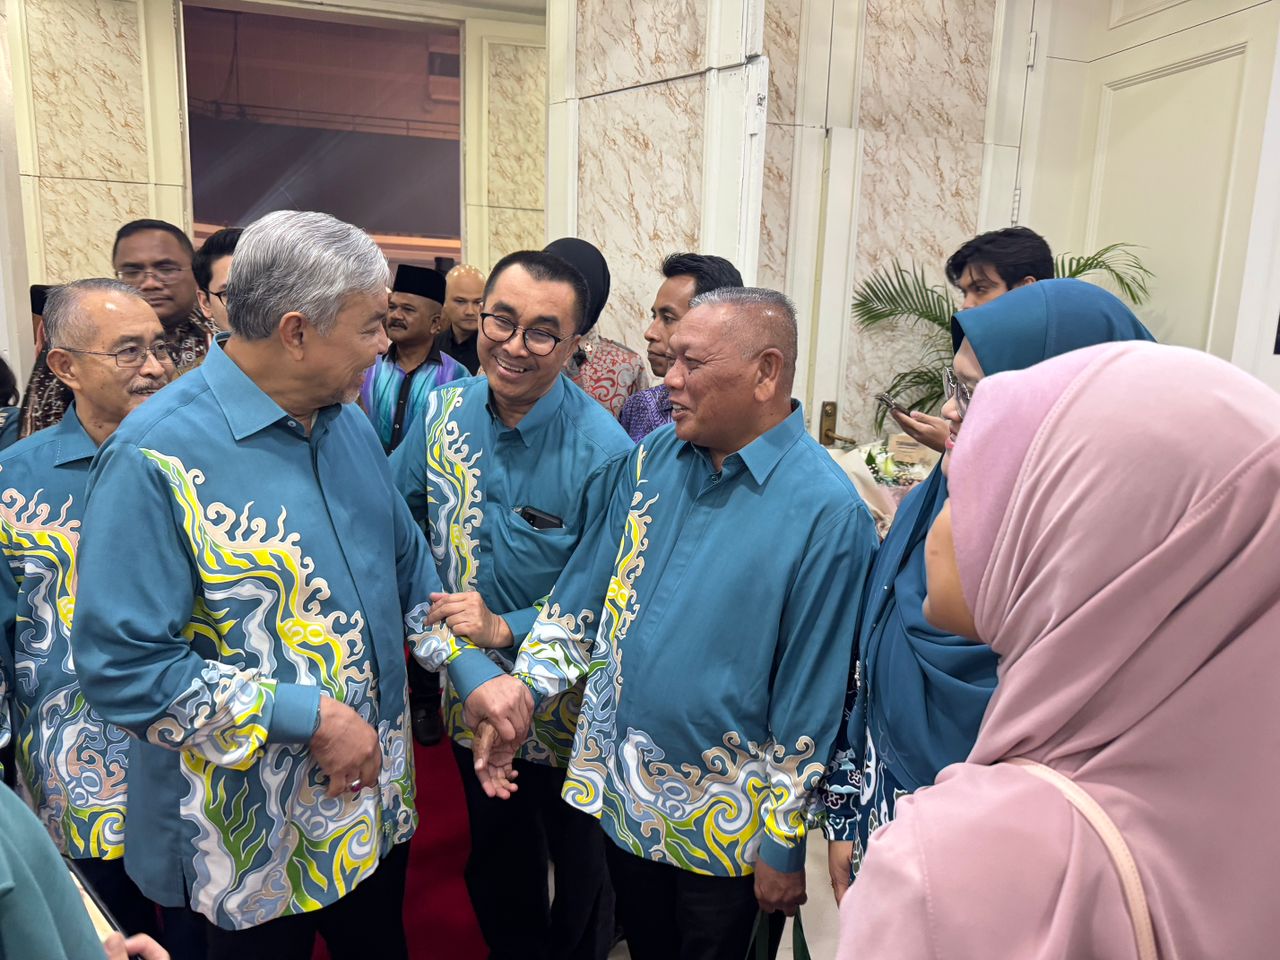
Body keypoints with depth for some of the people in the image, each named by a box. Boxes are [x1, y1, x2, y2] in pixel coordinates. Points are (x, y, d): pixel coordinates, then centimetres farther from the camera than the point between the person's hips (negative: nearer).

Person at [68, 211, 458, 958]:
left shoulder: (350, 421, 1)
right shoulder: (156, 458, -22)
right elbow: (125, 669, -24)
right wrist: (311, 716, -23)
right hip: (256, 840, -6)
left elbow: (409, 566, 10)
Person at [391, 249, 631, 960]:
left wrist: (508, 629, -27)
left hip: (564, 714, -4)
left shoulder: (602, 450, -24)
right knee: (494, 862, 27)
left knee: (579, 872, 22)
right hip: (468, 692, 4)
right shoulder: (445, 411, -8)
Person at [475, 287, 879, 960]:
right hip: (620, 793, 5)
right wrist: (524, 688, -8)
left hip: (725, 828, -5)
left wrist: (784, 847, -10)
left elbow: (812, 697, -17)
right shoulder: (648, 463, -3)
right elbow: (584, 592, 4)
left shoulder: (828, 513, -21)